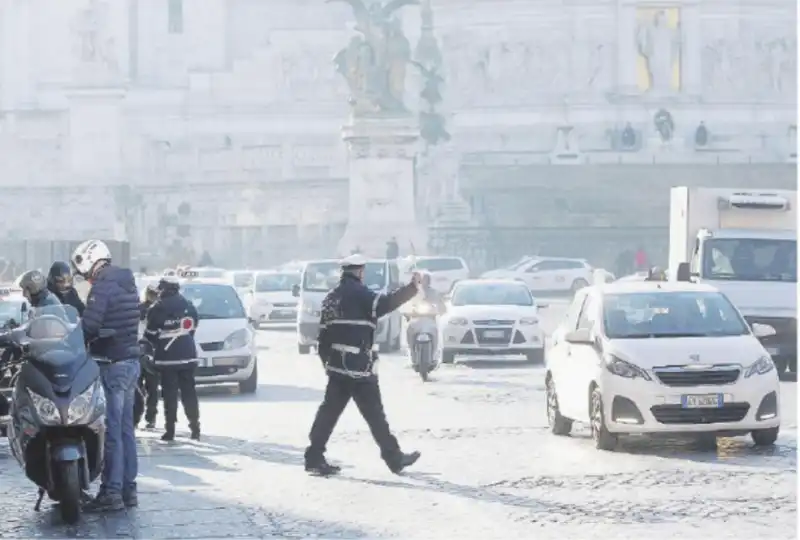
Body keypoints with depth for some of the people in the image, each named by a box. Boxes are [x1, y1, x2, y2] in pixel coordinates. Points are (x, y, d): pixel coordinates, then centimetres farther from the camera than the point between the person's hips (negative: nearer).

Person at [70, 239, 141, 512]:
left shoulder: (103, 287, -15)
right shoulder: (127, 284, 13)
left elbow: (89, 326, -22)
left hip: (111, 365, -9)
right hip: (131, 360, 9)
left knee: (111, 430, -7)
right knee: (125, 428, 13)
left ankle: (111, 492, -6)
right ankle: (128, 488, 16)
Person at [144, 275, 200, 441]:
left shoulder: (158, 309, -10)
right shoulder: (189, 306, 8)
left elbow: (150, 334, -6)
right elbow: (193, 328, 13)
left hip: (167, 357, -4)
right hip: (188, 356, 5)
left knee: (170, 394, -2)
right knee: (189, 392, 9)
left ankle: (170, 430, -4)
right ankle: (195, 428, 7)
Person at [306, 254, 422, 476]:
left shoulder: (332, 297, 14)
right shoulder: (358, 293, -10)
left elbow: (323, 333, 16)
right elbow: (384, 304, -24)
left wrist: (326, 359, 22)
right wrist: (412, 287, -19)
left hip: (337, 365, 8)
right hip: (358, 366, -8)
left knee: (329, 410, 8)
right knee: (374, 413, 0)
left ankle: (314, 458, 5)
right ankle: (394, 457, 8)